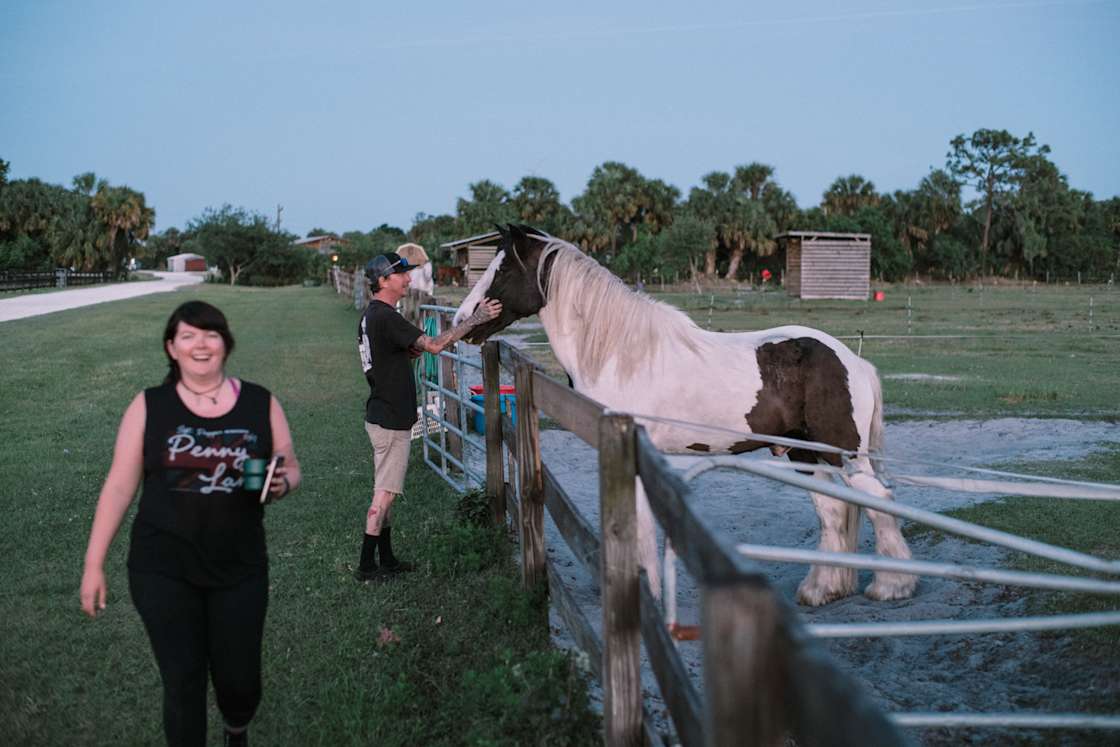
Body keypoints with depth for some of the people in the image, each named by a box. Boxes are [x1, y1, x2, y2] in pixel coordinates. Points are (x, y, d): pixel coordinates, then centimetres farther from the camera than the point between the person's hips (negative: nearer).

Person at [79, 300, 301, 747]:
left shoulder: (260, 403, 0)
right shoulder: (149, 407, -3)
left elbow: (291, 468, 9)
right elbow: (119, 485, 0)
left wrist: (281, 484, -16)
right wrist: (93, 564, -1)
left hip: (239, 570, 1)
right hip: (163, 571, -1)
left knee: (239, 680, 10)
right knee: (183, 683, 1)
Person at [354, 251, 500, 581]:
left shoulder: (371, 315, 12)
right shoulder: (386, 317, -20)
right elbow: (434, 345, -25)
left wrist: (414, 348, 6)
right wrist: (475, 319, -22)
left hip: (382, 415, 10)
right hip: (391, 419, -10)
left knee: (385, 491, 15)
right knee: (385, 492, -4)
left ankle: (386, 559, 22)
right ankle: (367, 565, 1)